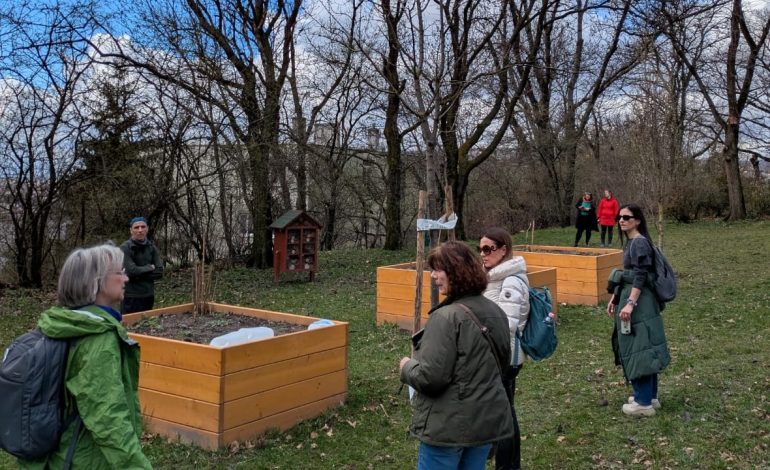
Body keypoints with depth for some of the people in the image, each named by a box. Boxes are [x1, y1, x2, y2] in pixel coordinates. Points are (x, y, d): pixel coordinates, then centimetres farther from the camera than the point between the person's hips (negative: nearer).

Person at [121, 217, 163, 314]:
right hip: (131, 297, -5)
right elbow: (131, 271, -19)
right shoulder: (125, 248, -10)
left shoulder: (152, 247, 5)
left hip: (148, 296, 5)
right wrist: (150, 267, -5)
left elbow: (159, 272, -1)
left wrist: (139, 276, -12)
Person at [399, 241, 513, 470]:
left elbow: (429, 377, -24)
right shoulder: (496, 312, 5)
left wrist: (406, 366, -5)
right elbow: (503, 361, 19)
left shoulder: (446, 317, -22)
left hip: (449, 426, -7)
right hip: (488, 420, 8)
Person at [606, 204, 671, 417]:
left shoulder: (640, 242, -14)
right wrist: (614, 298, 23)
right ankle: (650, 396, 25)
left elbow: (641, 276, -22)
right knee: (639, 349, 15)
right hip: (632, 299, 10)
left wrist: (630, 303, -28)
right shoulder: (630, 242, 15)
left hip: (639, 303, -10)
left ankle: (644, 403, 2)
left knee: (639, 349, -5)